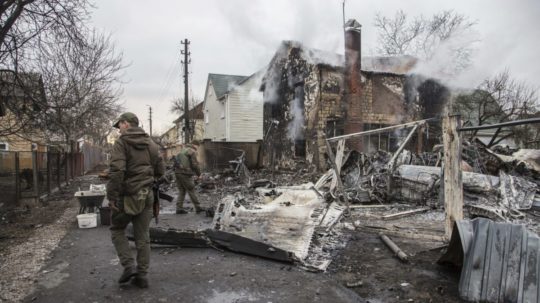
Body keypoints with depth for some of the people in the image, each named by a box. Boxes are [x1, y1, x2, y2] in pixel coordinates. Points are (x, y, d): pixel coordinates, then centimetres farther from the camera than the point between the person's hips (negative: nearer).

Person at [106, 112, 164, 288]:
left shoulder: (122, 143, -9)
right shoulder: (150, 143, 8)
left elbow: (116, 171, -21)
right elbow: (160, 171, 11)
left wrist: (112, 197, -17)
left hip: (127, 195, -5)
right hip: (146, 196, 5)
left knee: (117, 229, 16)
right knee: (143, 236, 11)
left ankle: (129, 266, 4)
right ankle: (142, 275, 15)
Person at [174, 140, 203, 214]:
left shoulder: (183, 149, 17)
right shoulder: (192, 152, -7)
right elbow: (195, 164, -11)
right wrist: (198, 174, 5)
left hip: (177, 172, 7)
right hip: (185, 174, -7)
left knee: (181, 191, 13)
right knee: (191, 191, 1)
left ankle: (179, 208, 10)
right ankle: (198, 207, 7)